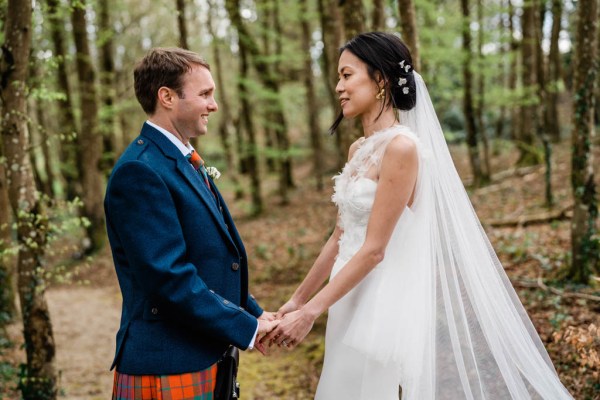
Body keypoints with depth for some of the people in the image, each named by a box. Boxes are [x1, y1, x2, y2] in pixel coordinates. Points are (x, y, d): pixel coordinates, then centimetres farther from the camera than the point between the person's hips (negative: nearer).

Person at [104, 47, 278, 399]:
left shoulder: (186, 162, 12)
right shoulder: (139, 171, -17)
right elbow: (169, 278, -23)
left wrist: (254, 313, 5)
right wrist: (247, 329, -16)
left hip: (208, 360, 9)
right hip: (167, 370, -9)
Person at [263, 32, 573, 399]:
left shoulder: (402, 147, -17)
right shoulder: (359, 150, 9)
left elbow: (373, 249, -19)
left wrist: (310, 312, -17)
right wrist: (298, 299, 15)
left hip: (382, 306, -8)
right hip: (351, 302, 8)